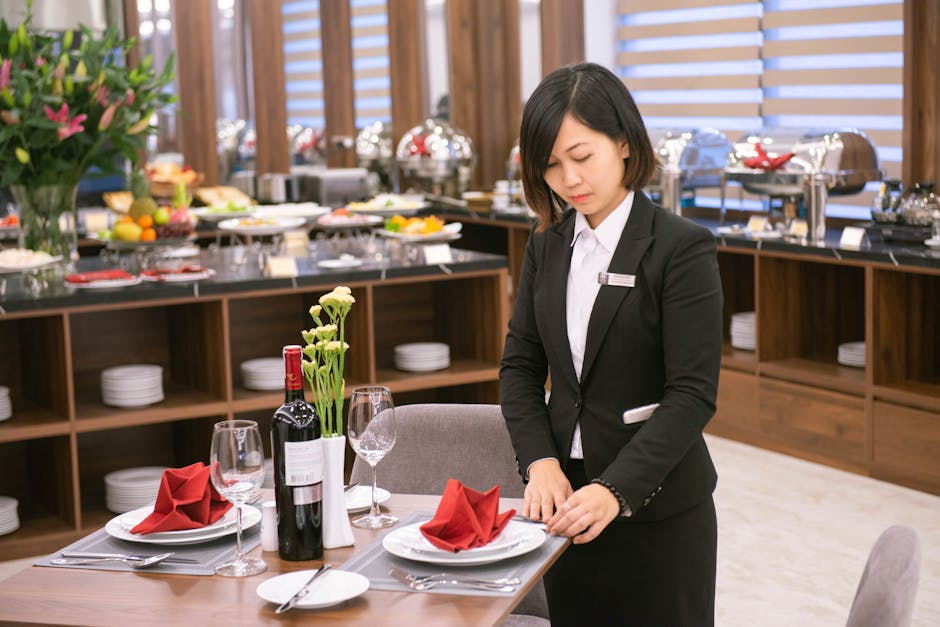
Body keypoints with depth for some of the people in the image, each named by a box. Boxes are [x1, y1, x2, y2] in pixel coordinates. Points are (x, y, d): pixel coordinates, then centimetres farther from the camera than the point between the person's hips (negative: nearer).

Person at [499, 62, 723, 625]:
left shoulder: (682, 248, -12)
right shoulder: (547, 246, 6)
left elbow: (692, 394, -16)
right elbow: (520, 365, 6)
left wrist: (615, 489, -25)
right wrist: (541, 463, -9)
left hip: (657, 509, -5)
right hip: (568, 498, 5)